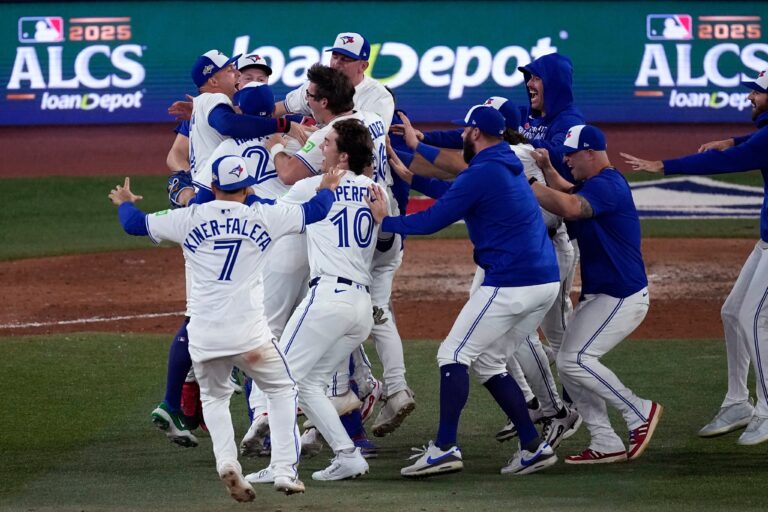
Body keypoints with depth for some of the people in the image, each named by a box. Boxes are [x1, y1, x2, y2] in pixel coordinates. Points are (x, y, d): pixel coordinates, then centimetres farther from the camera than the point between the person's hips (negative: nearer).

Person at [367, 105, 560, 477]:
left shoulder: (481, 174, -12)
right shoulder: (509, 165, 17)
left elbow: (431, 221, -10)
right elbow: (452, 191, 27)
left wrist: (384, 221, 4)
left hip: (510, 285, -9)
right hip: (546, 281, 9)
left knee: (454, 353, -3)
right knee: (485, 359, 17)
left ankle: (445, 448, -12)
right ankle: (532, 447, 10)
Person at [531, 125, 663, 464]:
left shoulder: (606, 186, -19)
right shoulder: (596, 183, 14)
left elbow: (569, 207, -38)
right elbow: (568, 194, 33)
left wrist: (527, 183, -30)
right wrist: (547, 170, 15)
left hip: (622, 297, -11)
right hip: (599, 296, 11)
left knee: (575, 360, -18)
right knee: (568, 363, 8)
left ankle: (639, 412, -4)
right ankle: (606, 444, 10)